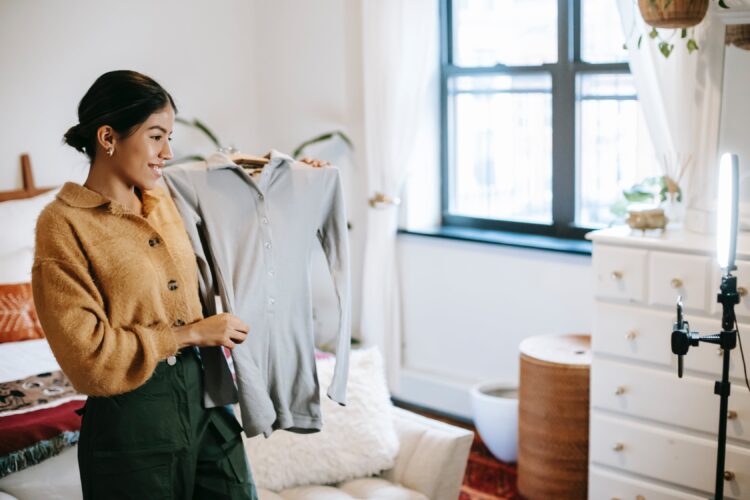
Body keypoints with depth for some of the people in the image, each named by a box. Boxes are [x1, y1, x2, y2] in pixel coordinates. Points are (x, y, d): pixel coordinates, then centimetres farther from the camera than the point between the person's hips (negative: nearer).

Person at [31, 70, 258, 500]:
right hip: (132, 418, -6)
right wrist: (191, 334, -13)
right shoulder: (63, 224, -12)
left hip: (204, 398, 6)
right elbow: (88, 355, -16)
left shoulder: (163, 200, 6)